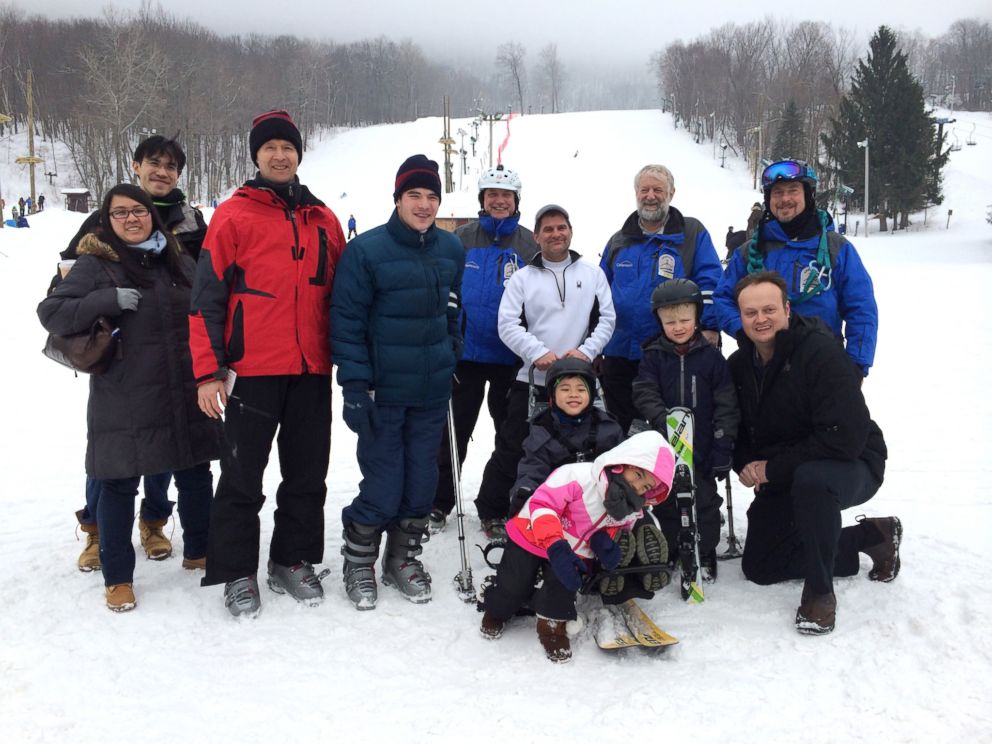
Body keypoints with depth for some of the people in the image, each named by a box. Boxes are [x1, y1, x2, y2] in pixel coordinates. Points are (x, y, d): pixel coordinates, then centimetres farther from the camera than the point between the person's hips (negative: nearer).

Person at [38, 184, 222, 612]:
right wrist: (108, 300, -20)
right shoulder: (95, 264, -3)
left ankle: (199, 550, 34)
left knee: (195, 475, 14)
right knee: (118, 486, 2)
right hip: (123, 403, -4)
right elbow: (51, 311, -8)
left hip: (184, 396, 5)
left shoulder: (178, 261, 10)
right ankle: (117, 577, 15)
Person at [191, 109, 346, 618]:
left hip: (311, 371, 4)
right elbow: (207, 297, -4)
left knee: (307, 474, 10)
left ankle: (293, 562, 25)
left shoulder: (323, 220, 11)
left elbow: (339, 294, 17)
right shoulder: (233, 216, -1)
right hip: (252, 371, -4)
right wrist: (208, 371, -9)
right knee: (243, 476, 3)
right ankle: (237, 573, 16)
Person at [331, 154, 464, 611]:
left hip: (433, 393, 5)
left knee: (421, 482, 12)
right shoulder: (366, 250, -10)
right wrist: (354, 385, -13)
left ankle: (403, 558, 30)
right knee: (383, 486, -1)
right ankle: (359, 564, 20)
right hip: (384, 393, -5)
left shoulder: (451, 250, 6)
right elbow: (346, 320, -9)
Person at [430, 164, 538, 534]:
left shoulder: (528, 244, 2)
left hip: (511, 355, 1)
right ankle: (438, 504, 16)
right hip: (466, 351, -1)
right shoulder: (462, 239, 0)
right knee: (454, 432, 6)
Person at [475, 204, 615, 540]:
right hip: (531, 380, -2)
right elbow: (508, 324, -4)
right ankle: (492, 512, 16)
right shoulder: (523, 277, 5)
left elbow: (606, 318, 4)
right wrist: (538, 353, -19)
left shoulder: (592, 274, 9)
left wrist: (586, 351, -12)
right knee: (512, 451, 1)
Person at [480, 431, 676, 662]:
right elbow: (541, 504, -33)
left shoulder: (631, 510, -10)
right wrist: (556, 547, -41)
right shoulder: (579, 476, -33)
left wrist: (603, 540, -19)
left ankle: (553, 625, 10)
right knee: (514, 588, -3)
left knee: (564, 585, -19)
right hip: (532, 537, -4)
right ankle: (496, 610, 33)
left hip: (575, 552, 4)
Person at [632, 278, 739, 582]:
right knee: (666, 501, 12)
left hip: (703, 446, -1)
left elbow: (726, 404, -2)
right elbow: (644, 393, -7)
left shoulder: (711, 356, -2)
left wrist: (723, 447, -7)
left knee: (705, 501, 6)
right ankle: (671, 551, 29)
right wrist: (662, 419, -25)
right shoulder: (653, 355, 0)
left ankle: (706, 554, 22)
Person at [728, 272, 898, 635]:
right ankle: (873, 536, 19)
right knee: (758, 567, 8)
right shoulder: (740, 363, -2)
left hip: (851, 465, -8)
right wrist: (745, 464, -12)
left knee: (811, 479, -42)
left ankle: (820, 591, -20)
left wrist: (773, 468, -25)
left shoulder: (822, 353, -24)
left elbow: (846, 438, -31)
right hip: (782, 477, 8)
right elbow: (737, 427, 11)